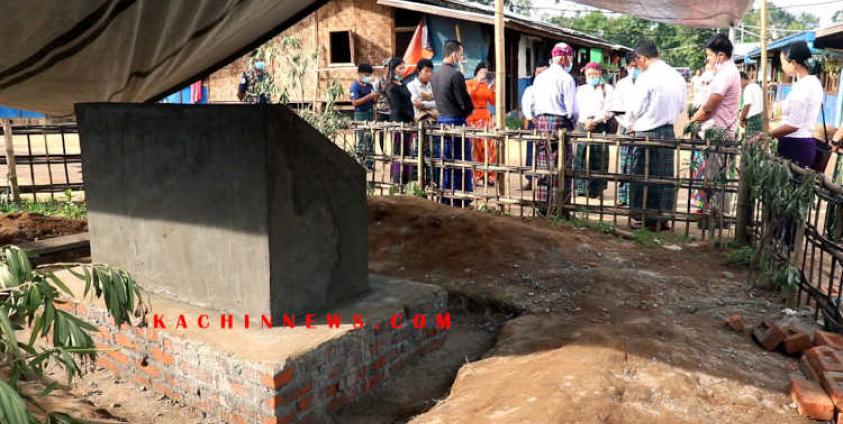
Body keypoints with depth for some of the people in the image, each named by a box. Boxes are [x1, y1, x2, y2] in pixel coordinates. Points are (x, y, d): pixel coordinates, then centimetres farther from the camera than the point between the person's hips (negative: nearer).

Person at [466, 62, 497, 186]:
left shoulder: (487, 85, 15)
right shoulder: (469, 83, 3)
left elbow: (493, 102, 12)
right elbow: (467, 96, -17)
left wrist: (492, 90, -2)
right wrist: (478, 82, -18)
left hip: (485, 117, 4)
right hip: (472, 117, -4)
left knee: (489, 146, -3)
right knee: (475, 147, -4)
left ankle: (489, 176, 1)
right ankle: (476, 177, 0)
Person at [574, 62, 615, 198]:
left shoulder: (608, 89, 7)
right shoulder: (581, 90, 19)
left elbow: (608, 110, -4)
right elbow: (578, 108, 6)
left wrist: (595, 121, -17)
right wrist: (586, 120, -11)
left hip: (601, 127, -3)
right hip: (583, 127, 3)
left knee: (598, 159, -6)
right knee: (582, 158, -5)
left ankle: (596, 189, -2)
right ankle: (581, 188, -2)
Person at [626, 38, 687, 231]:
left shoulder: (646, 78, -14)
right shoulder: (677, 77, 5)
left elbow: (636, 108, -9)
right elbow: (681, 106, 13)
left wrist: (630, 125, 9)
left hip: (647, 132, -6)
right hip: (669, 131, 6)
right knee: (666, 176, 11)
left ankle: (648, 218, 7)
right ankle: (662, 218, 16)